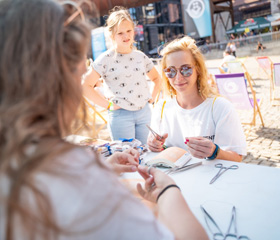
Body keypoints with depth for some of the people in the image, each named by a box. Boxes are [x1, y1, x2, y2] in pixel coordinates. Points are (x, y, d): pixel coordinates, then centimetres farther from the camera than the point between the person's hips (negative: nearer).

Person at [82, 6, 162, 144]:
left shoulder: (141, 57, 8)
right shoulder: (106, 59, -7)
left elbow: (156, 78, 23)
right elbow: (86, 86, -11)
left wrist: (152, 98, 9)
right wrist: (106, 104, -11)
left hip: (144, 112, 5)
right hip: (120, 116, -4)